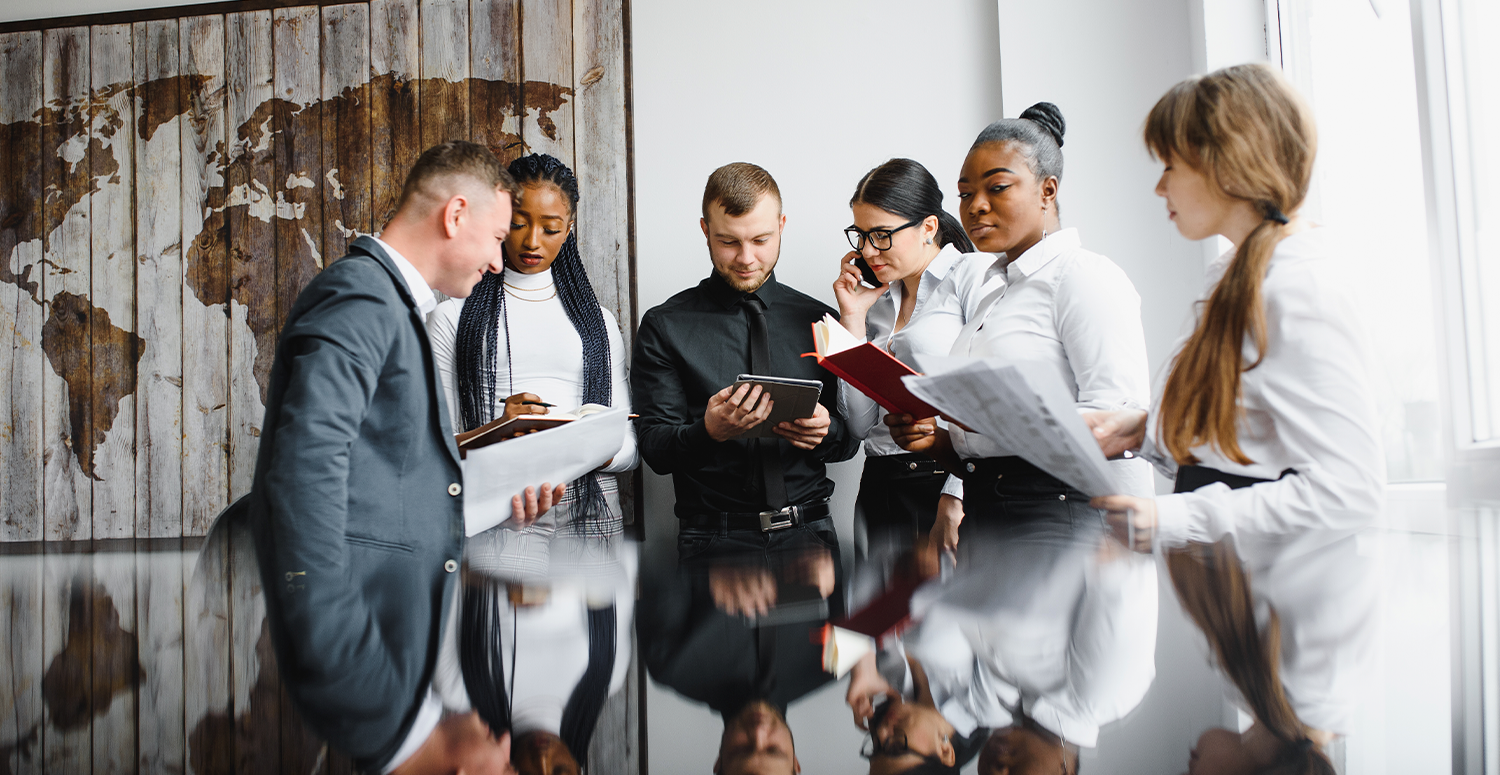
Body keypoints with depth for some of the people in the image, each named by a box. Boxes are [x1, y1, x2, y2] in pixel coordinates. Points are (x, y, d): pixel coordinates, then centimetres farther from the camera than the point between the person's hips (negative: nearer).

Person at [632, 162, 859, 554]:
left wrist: (826, 430, -10)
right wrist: (709, 431, -22)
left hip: (808, 530, 2)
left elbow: (850, 441, 13)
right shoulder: (664, 326, 4)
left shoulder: (818, 321, 11)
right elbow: (654, 448, -1)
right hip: (714, 533, -1)